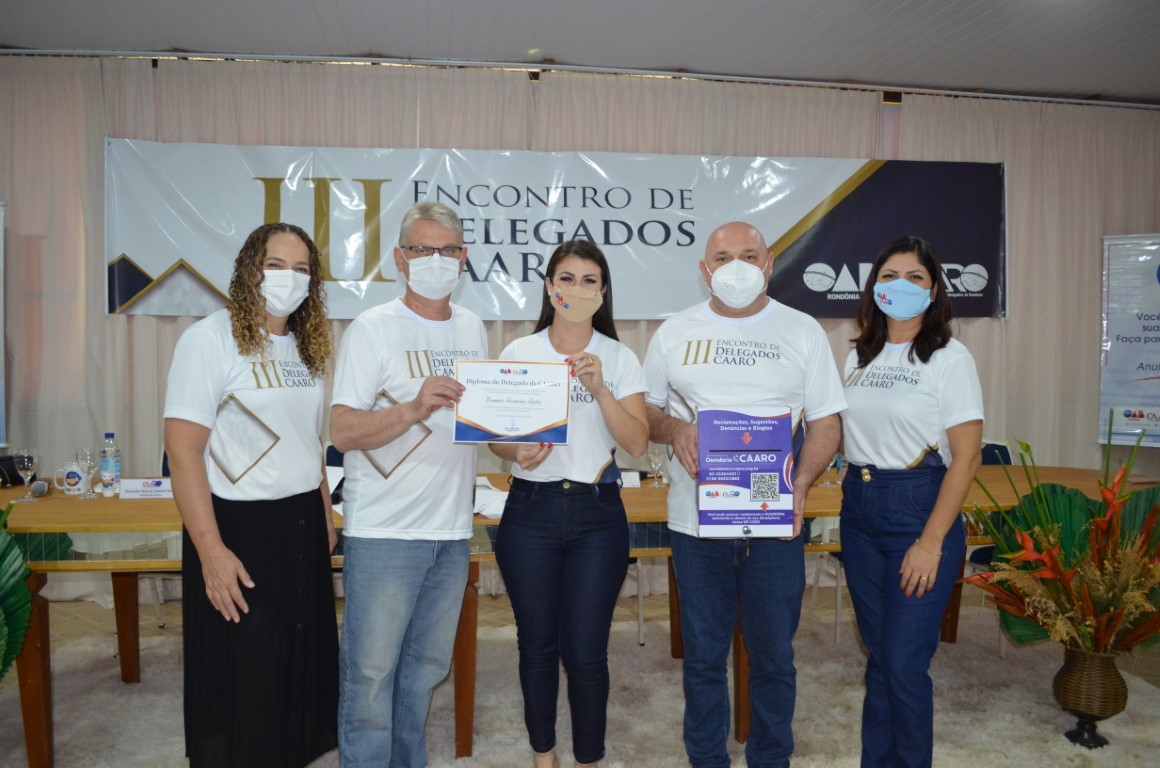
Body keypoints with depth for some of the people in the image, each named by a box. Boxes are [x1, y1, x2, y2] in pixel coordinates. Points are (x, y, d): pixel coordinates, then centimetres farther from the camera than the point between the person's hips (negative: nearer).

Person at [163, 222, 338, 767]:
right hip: (239, 527, -6)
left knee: (303, 659, 15)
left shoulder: (308, 347, 10)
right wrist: (211, 551, -20)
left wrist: (324, 516, 16)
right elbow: (182, 450, -16)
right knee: (241, 677, 7)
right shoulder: (211, 339, -12)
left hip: (303, 525, 7)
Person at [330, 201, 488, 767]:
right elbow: (342, 432, -13)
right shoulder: (372, 329, -8)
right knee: (371, 671, 3)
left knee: (427, 665, 17)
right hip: (384, 530, -5)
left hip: (452, 529, 6)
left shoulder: (472, 329, 10)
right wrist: (415, 408, -27)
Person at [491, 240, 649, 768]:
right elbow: (495, 435, 4)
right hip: (531, 510, 1)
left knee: (585, 652, 1)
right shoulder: (518, 354, 2)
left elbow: (637, 444, -7)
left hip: (597, 513, -1)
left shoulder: (620, 358, 0)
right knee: (537, 644, 12)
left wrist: (601, 389, -20)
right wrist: (518, 453, -17)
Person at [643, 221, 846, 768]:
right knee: (703, 655, 13)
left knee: (773, 655, 12)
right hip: (696, 519, 1)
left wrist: (799, 485, -13)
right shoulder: (674, 333, 6)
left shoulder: (802, 332, 3)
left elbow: (825, 422, 2)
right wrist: (673, 429, -13)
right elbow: (644, 412, 10)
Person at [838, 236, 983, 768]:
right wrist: (859, 486, 2)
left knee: (904, 662, -2)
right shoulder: (859, 357, 9)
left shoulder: (950, 359, -7)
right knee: (877, 653, 14)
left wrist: (931, 542, -15)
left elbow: (965, 457, -10)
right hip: (858, 509, 5)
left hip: (919, 508, -5)